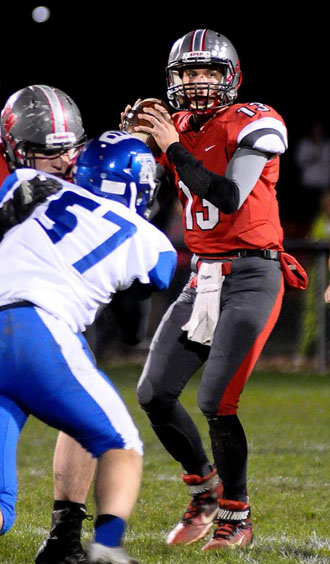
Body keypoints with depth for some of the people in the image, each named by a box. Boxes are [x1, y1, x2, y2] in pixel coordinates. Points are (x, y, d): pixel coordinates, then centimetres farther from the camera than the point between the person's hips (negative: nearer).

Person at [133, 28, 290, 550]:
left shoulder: (252, 125, -11)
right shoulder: (180, 128, 9)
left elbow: (230, 199, -23)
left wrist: (174, 147, -20)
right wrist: (139, 141, -4)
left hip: (251, 277, -7)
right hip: (202, 279, 7)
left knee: (216, 403, -14)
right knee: (154, 396, 3)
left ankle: (236, 519, 2)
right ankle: (205, 487, 25)